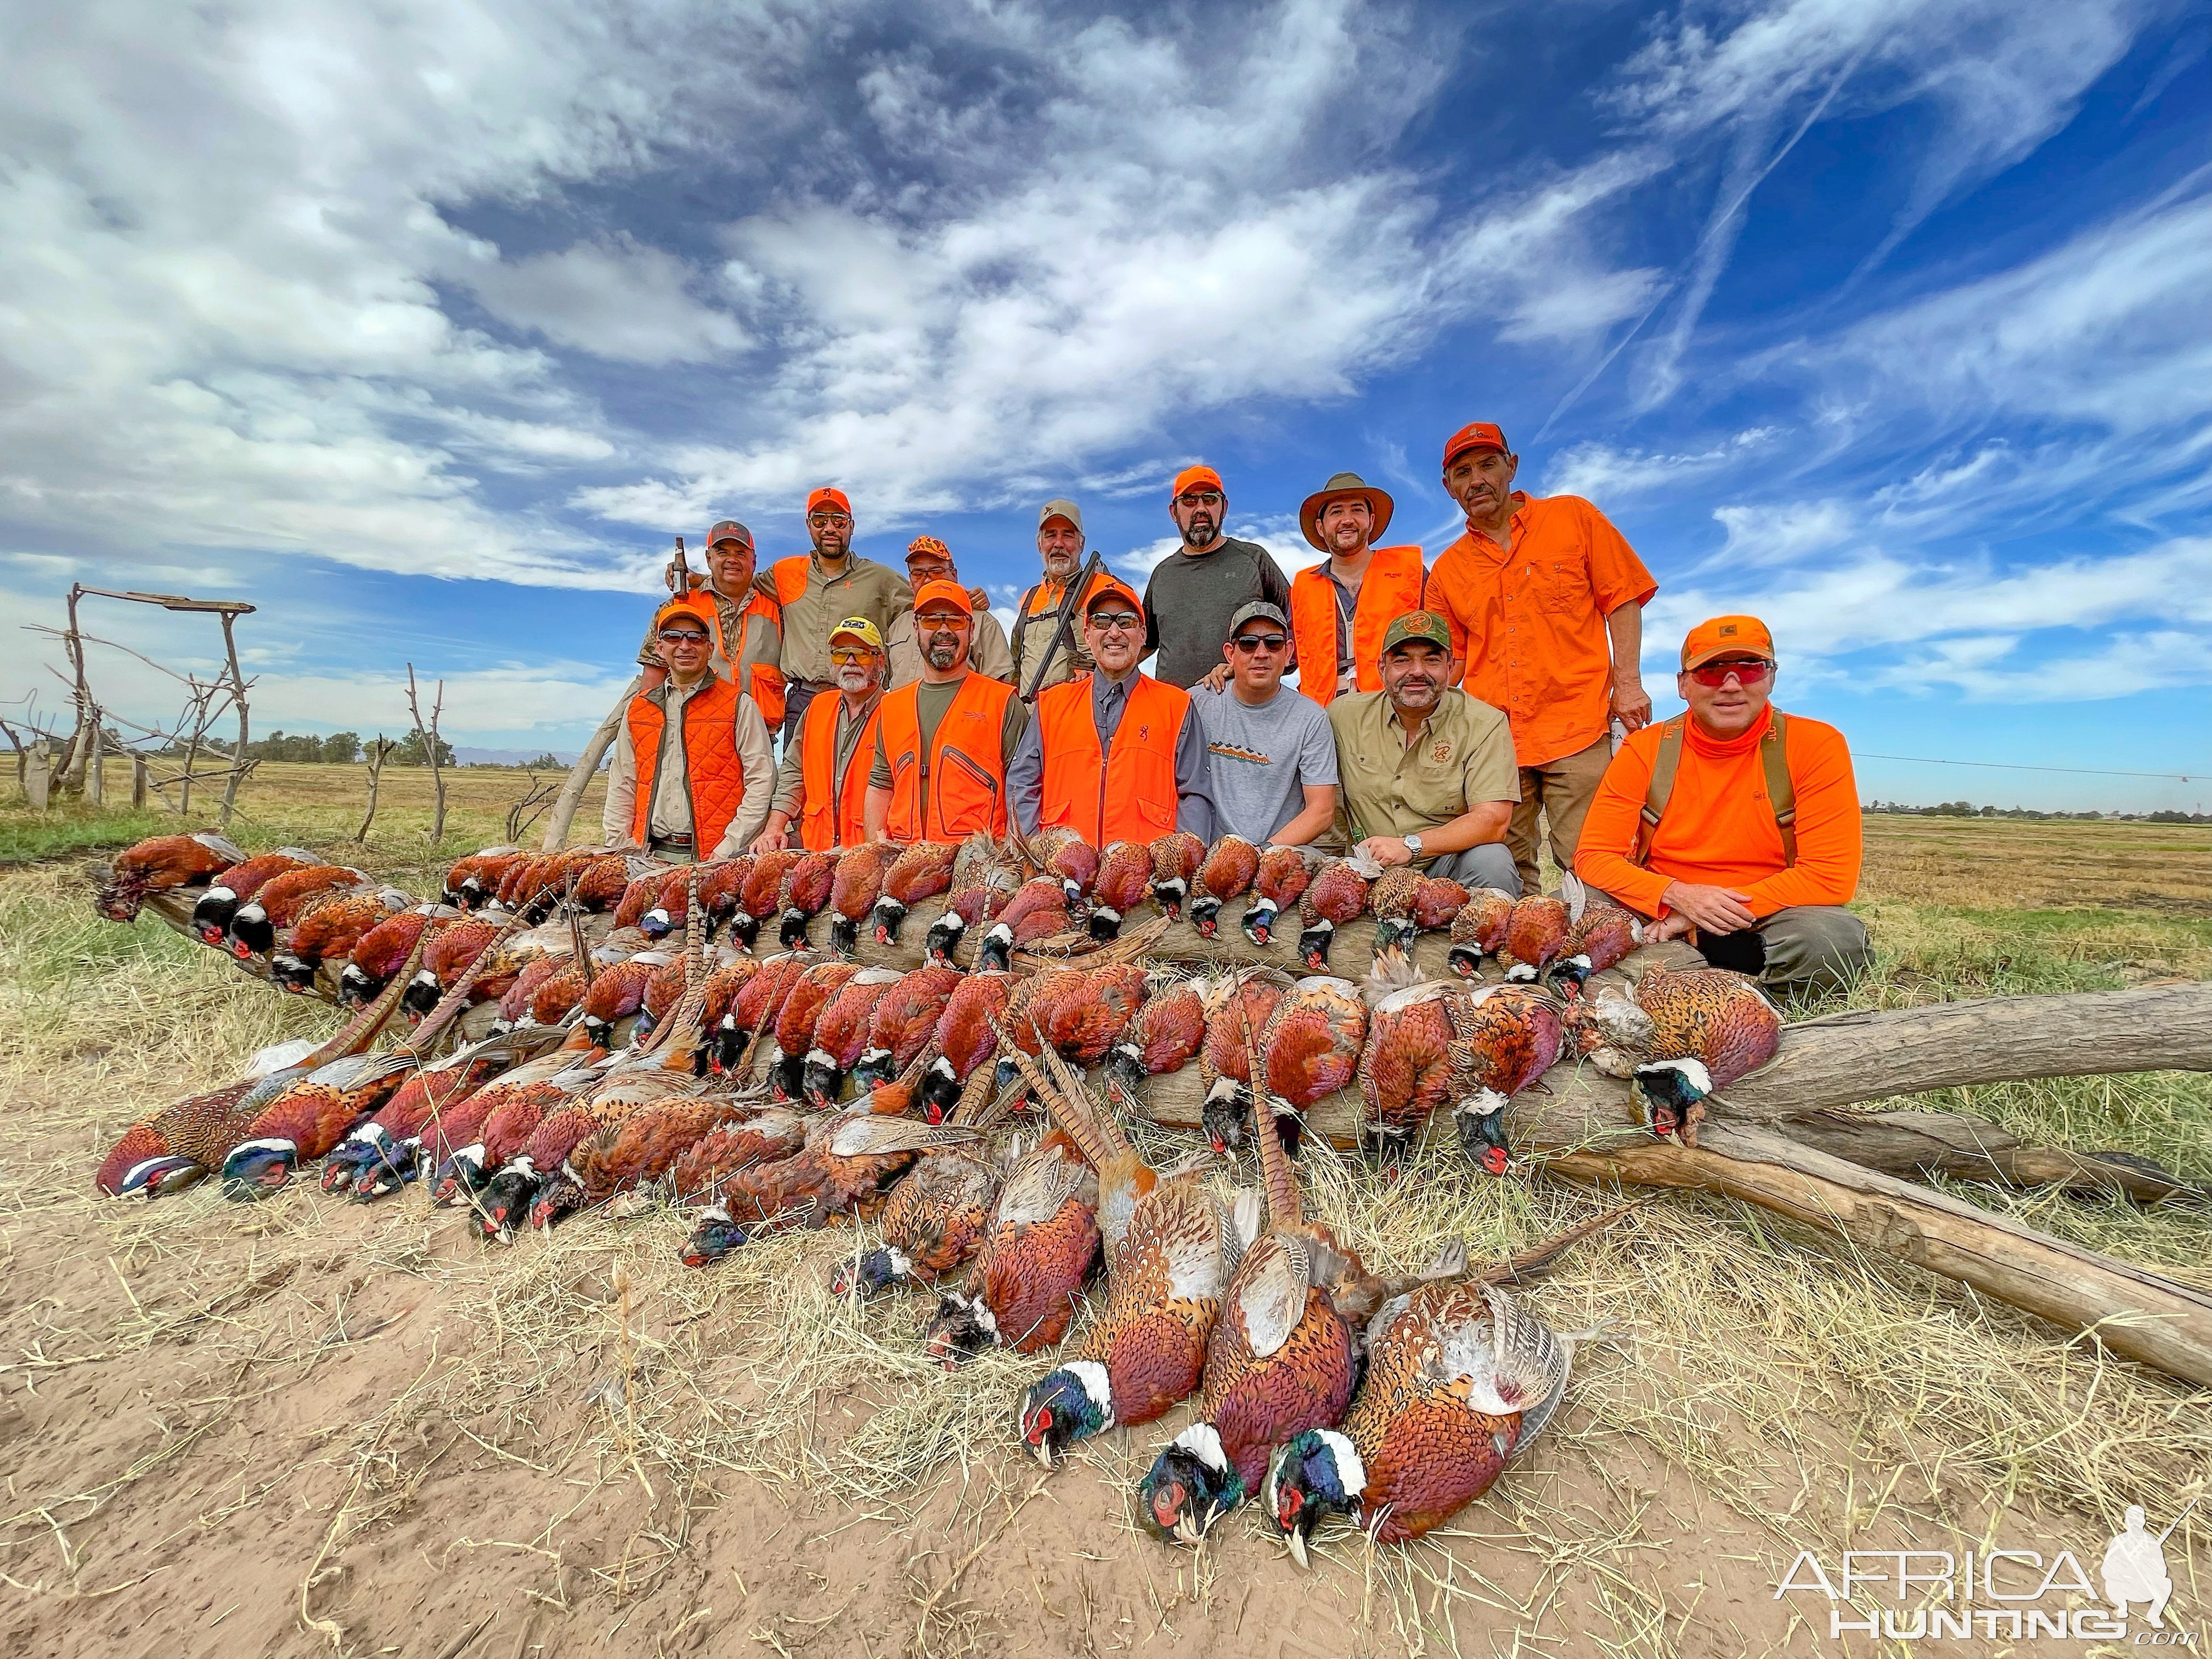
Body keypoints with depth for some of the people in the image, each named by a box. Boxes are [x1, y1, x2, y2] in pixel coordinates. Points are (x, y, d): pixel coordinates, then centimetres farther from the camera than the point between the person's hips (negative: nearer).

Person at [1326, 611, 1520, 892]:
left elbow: (1493, 820, -15)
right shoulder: (1344, 714, 1)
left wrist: (1410, 845, -26)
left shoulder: (1485, 724, -5)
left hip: (1444, 862, -1)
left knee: (1491, 863, -31)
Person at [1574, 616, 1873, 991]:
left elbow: (1831, 875, -14)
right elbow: (1594, 857, -9)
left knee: (1834, 939, -34)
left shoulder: (1816, 746, -7)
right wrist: (1676, 895, -25)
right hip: (1661, 914, 2)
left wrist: (1728, 910, -20)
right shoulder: (1645, 749, -5)